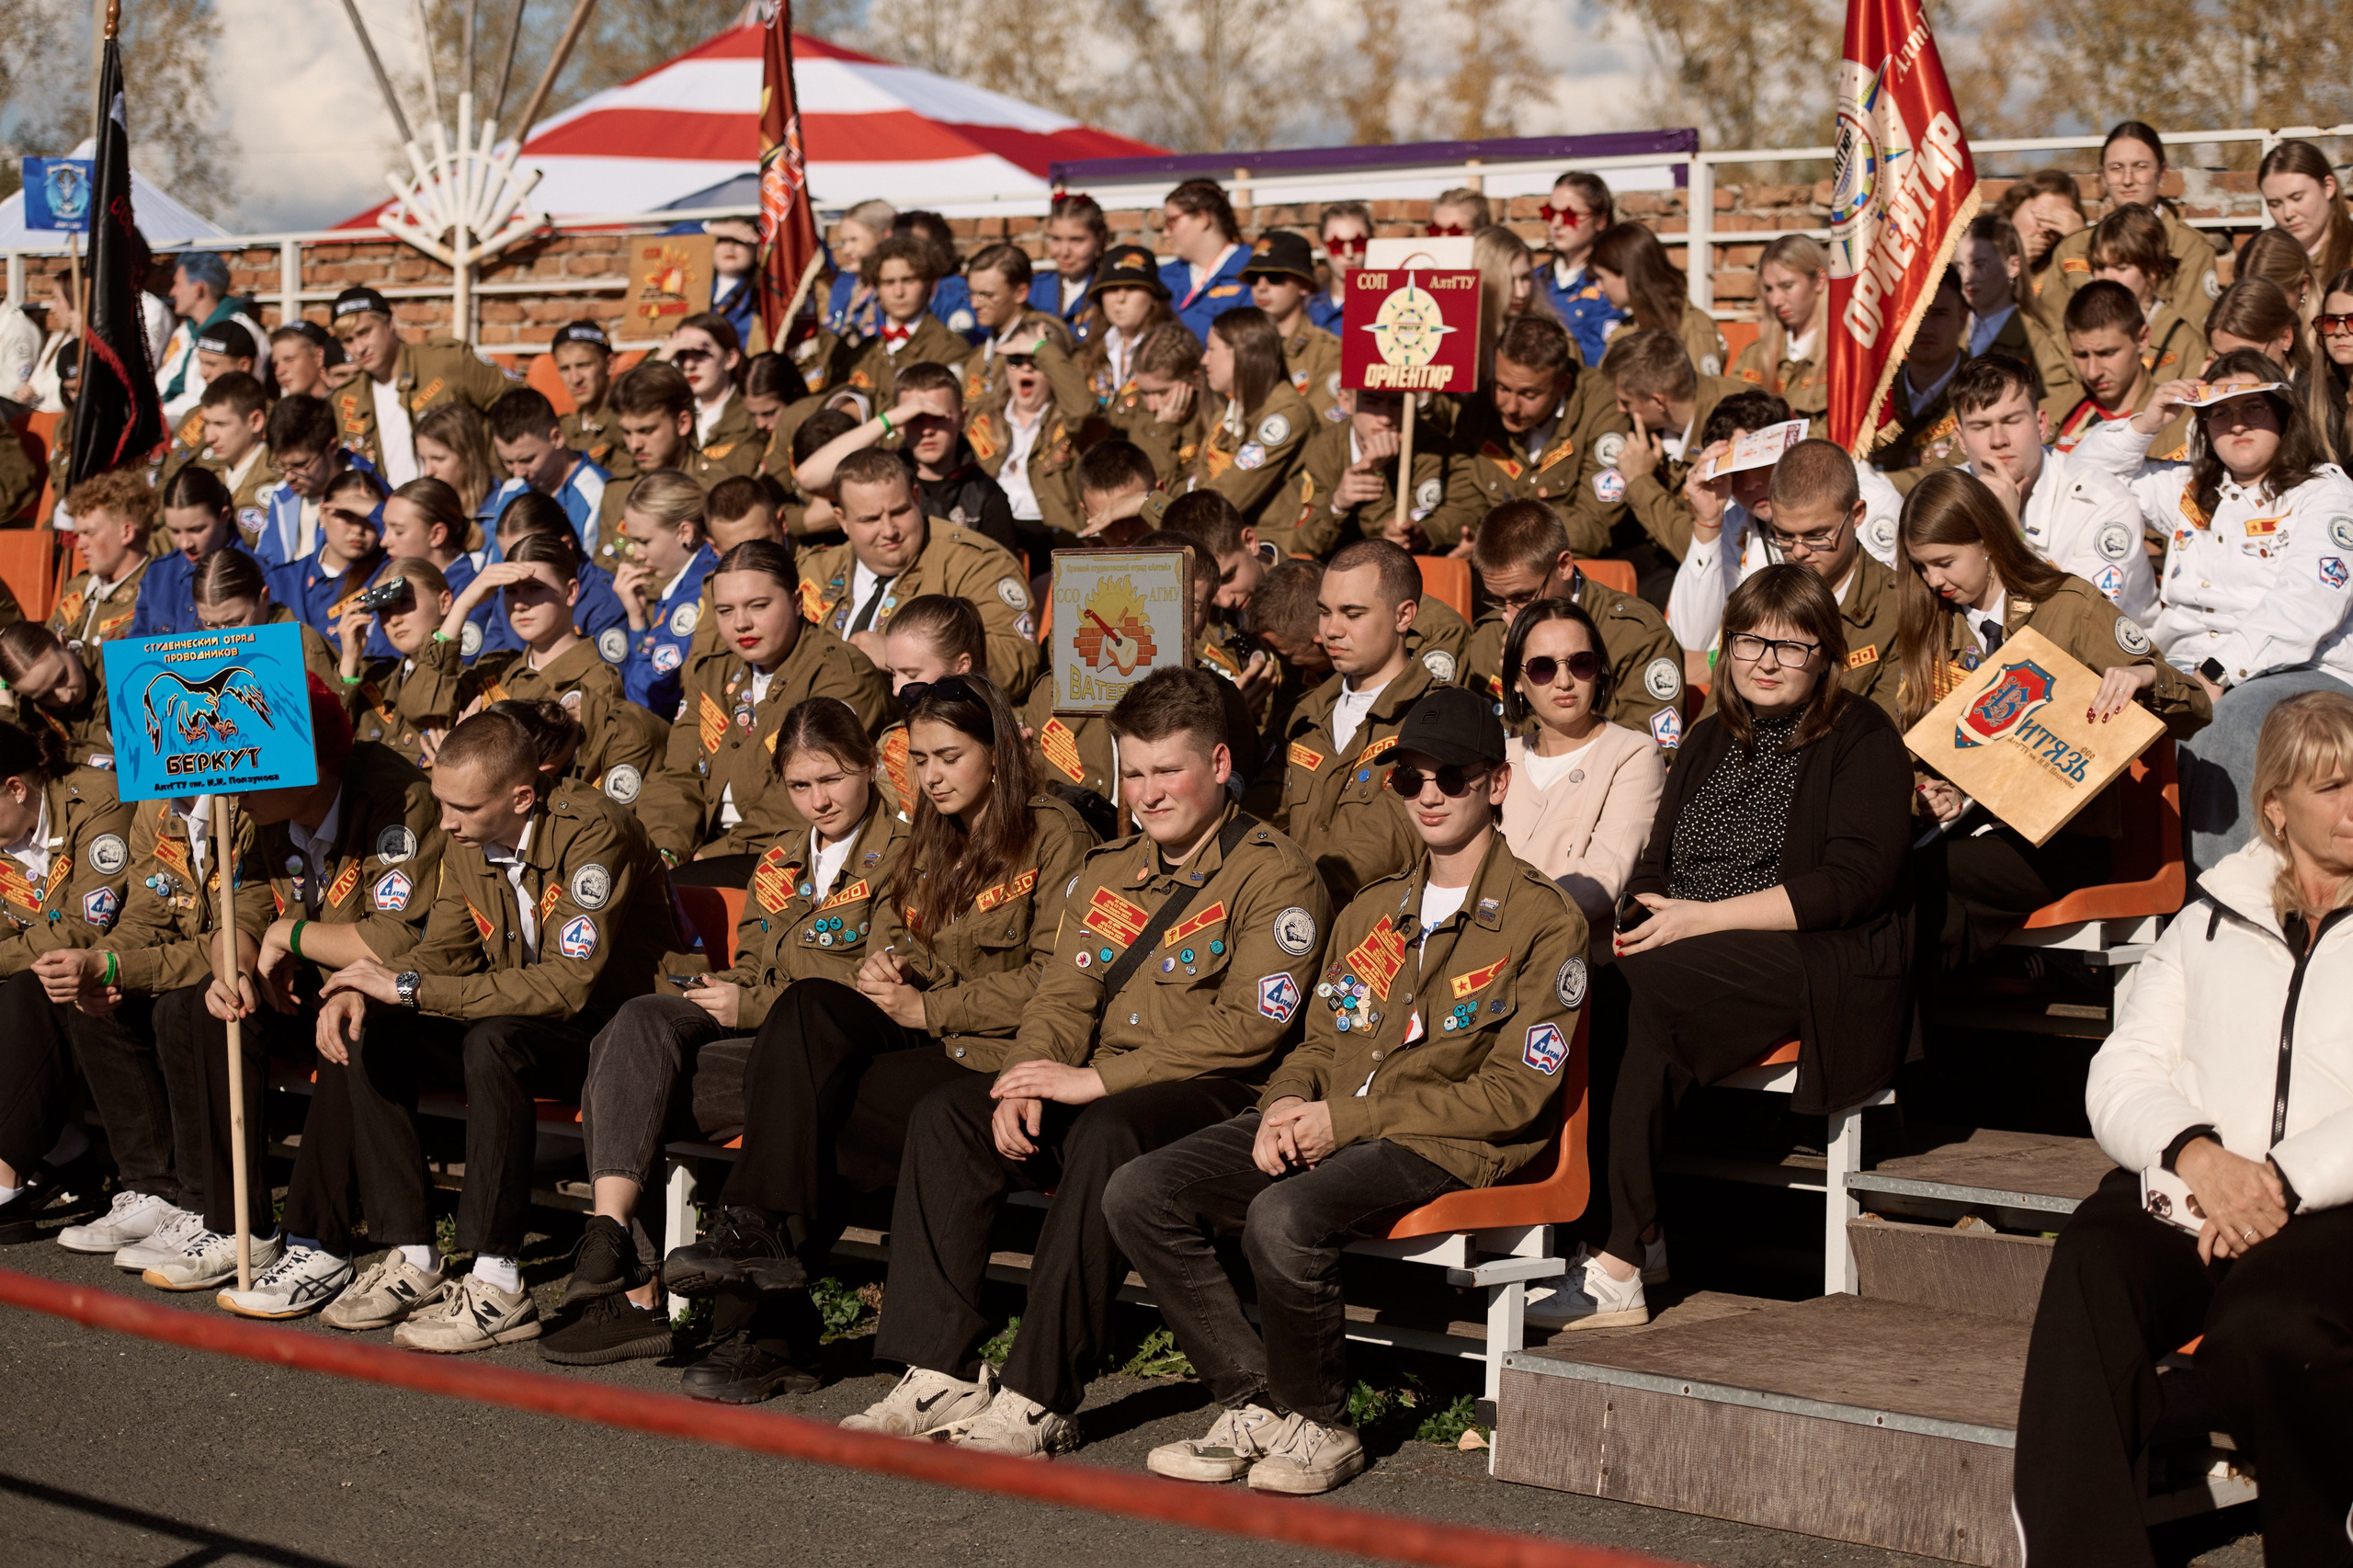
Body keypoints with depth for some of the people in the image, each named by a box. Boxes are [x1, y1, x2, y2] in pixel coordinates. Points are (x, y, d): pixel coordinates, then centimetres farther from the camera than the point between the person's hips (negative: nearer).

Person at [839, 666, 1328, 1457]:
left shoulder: (1275, 875, -3)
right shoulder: (1107, 872, 21)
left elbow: (1247, 1027, -14)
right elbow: (1064, 997, 14)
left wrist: (1098, 1078, -18)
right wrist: (1028, 1078, -10)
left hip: (1213, 1097, -7)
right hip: (1096, 1095, 7)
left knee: (1106, 1134, -38)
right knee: (944, 1113, -17)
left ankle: (1038, 1400, -35)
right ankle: (942, 1375, -21)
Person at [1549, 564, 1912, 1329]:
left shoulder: (1863, 739, 3)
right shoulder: (1708, 742, 23)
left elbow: (1855, 884, -10)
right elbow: (1656, 866, 19)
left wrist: (1706, 918, -16)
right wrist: (1636, 925, -6)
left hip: (1823, 966, -6)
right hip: (1689, 966, 6)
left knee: (1651, 985, -33)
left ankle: (1622, 1258, -31)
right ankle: (1631, 1235, -28)